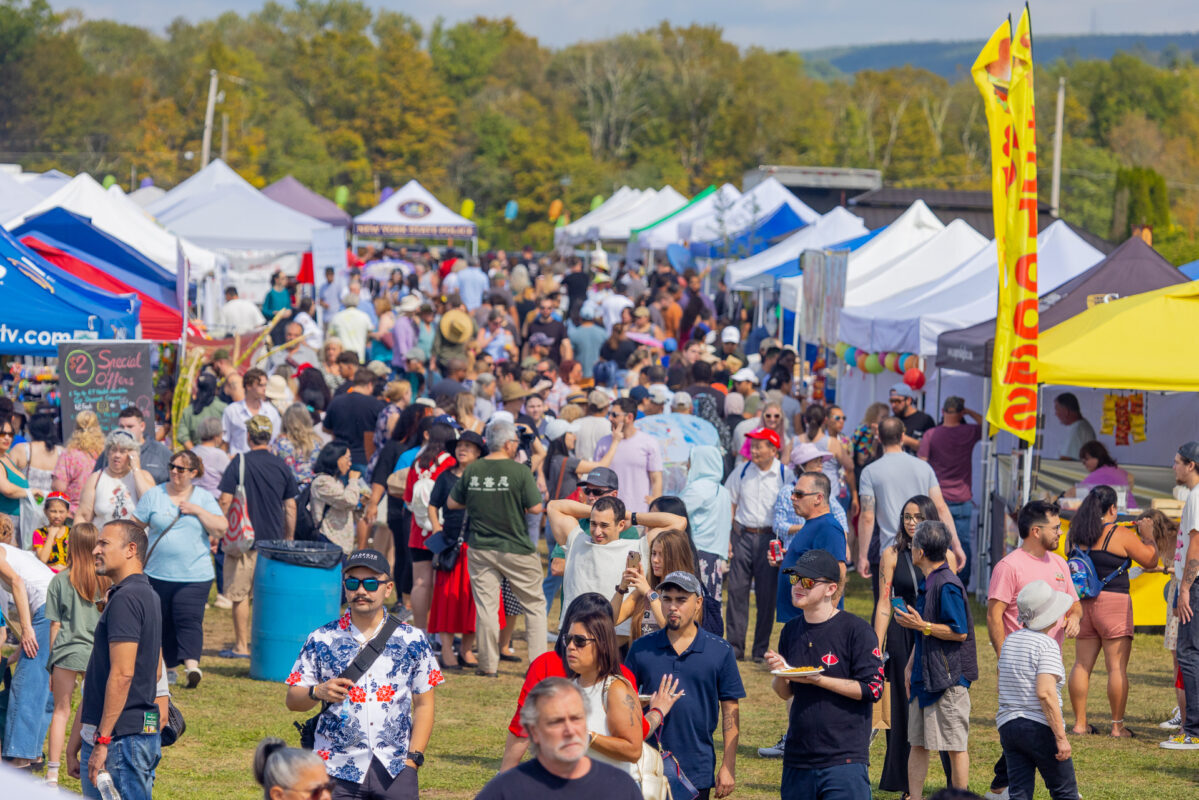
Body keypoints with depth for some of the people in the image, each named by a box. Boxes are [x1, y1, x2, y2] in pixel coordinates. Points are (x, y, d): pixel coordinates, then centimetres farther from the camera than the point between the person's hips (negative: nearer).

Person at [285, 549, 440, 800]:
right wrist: (318, 692, -14)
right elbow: (292, 700, 7)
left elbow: (424, 705, 9)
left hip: (395, 771, 0)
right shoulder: (321, 640, 5)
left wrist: (413, 758, 0)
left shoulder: (411, 641, 6)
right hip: (337, 770, 0)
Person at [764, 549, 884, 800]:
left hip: (844, 760, -6)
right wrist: (779, 674, -6)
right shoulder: (791, 631, 11)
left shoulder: (856, 630, -8)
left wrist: (818, 679, -19)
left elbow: (872, 689, -12)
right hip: (798, 758, 6)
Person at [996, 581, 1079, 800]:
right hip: (1040, 728, -7)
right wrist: (1061, 737, -20)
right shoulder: (1047, 646, -12)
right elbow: (1045, 692, -22)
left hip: (1007, 725, 7)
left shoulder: (1010, 640, 11)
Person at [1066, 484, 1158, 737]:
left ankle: (1080, 722, 12)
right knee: (1117, 667, -1)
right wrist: (1148, 536, 15)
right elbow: (1151, 560, -1)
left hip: (1082, 603, 6)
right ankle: (1118, 726, 0)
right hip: (1113, 603, -6)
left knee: (1082, 665, 10)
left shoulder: (1075, 535, 6)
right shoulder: (1121, 535, -10)